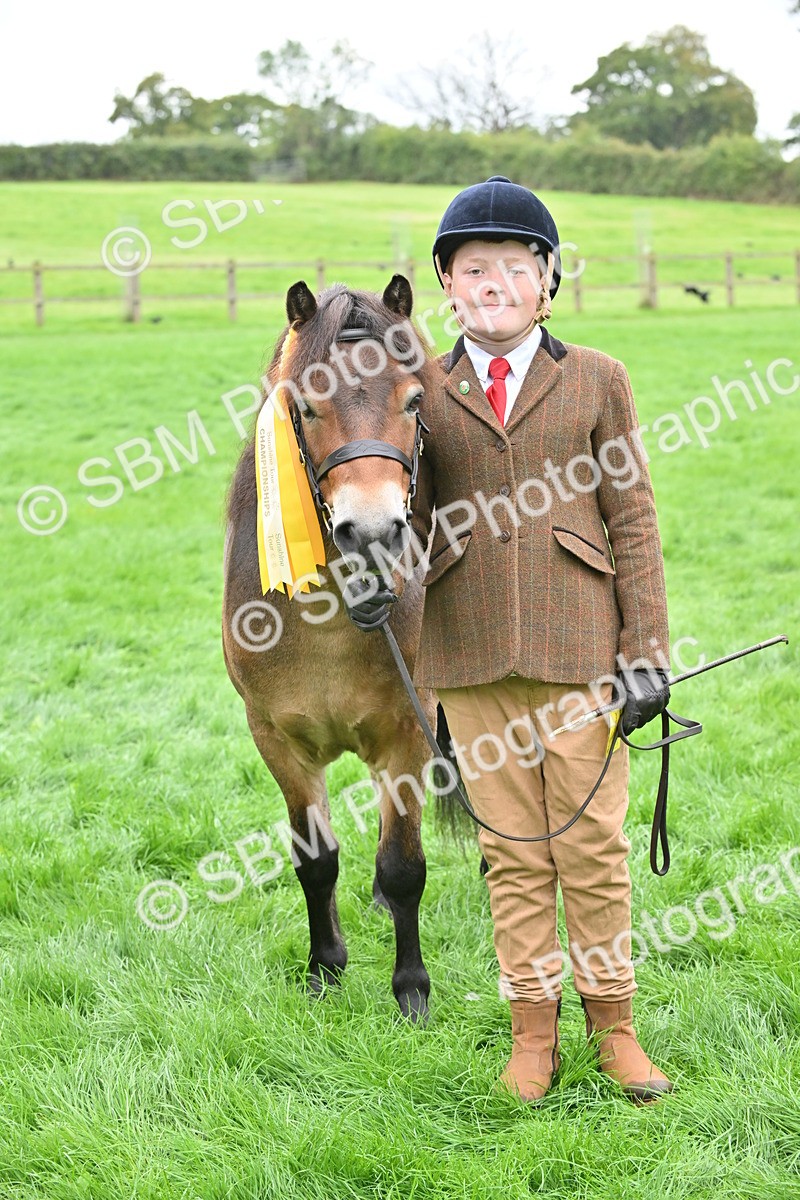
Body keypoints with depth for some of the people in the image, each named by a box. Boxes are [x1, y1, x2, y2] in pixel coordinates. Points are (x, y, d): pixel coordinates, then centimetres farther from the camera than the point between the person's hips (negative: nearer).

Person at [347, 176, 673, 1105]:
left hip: (577, 644, -1)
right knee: (510, 849, 7)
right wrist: (376, 575, -11)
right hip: (469, 647, 1)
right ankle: (533, 1029, 18)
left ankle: (612, 1022, 17)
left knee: (592, 838, 3)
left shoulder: (595, 380, 5)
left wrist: (646, 649, -2)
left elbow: (632, 518, 4)